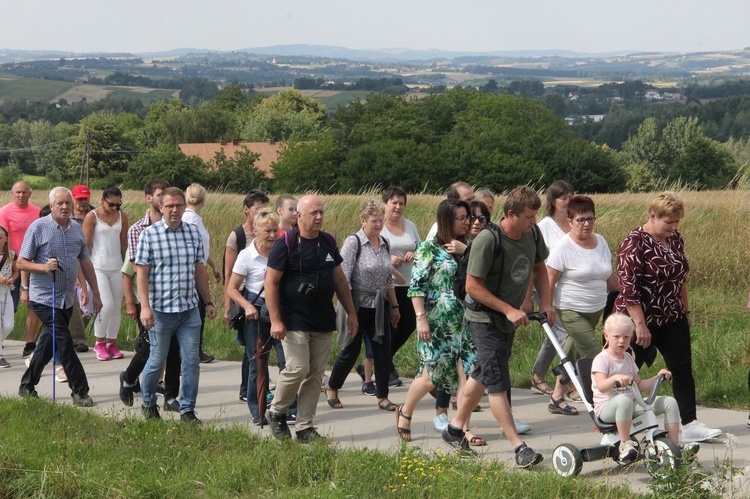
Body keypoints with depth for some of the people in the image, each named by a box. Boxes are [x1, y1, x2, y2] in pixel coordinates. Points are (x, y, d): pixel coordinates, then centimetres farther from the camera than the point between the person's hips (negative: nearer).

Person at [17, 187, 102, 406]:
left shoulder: (77, 230, 8)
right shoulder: (38, 227, -9)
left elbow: (85, 263, 16)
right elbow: (21, 263, -7)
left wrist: (95, 292, 15)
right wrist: (44, 267, -24)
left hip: (67, 298, 6)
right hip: (44, 297, -6)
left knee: (50, 342, 11)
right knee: (64, 343, -10)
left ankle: (27, 386, 24)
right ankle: (80, 391, -4)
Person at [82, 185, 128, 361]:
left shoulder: (122, 216, 8)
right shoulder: (92, 217, -6)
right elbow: (86, 244, -5)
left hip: (117, 267, 5)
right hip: (98, 267, -5)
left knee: (116, 307, 4)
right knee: (107, 305, -13)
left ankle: (111, 343, 12)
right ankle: (99, 343, 3)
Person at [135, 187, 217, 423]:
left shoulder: (193, 233, 8)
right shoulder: (149, 234, -4)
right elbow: (141, 273, -7)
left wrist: (208, 301, 16)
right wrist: (145, 306, -15)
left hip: (189, 309, 3)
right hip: (161, 309, -3)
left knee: (191, 361, 1)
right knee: (157, 360, 7)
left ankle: (187, 410, 11)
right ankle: (148, 403, 29)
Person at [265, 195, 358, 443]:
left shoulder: (328, 242, 9)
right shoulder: (286, 243, -9)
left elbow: (340, 279, 18)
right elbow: (271, 282, -9)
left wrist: (351, 312, 15)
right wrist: (275, 320, -14)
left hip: (324, 322, 6)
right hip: (294, 322, -5)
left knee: (315, 375, 5)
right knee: (298, 369, -13)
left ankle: (305, 426, 13)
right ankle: (276, 413, 11)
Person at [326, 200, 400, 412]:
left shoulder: (384, 244, 8)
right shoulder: (353, 243, -11)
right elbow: (343, 278, -14)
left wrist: (394, 306, 16)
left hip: (380, 307, 5)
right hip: (358, 305, -5)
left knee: (383, 351, 1)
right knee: (351, 350, 4)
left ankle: (382, 397, 9)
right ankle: (332, 388, 25)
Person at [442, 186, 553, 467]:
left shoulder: (532, 234, -1)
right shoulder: (487, 240, -24)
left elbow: (539, 267, 16)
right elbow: (473, 286, -21)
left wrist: (545, 303, 4)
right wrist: (509, 310, -23)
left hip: (509, 319, 8)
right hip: (485, 319, -8)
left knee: (483, 375, 17)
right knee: (498, 382, -11)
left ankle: (455, 429, 32)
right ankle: (518, 447, -11)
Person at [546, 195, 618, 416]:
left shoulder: (601, 242, 5)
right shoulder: (564, 247, -14)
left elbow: (609, 276, 16)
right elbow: (550, 280, -12)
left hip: (596, 309, 6)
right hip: (571, 310, -6)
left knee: (574, 355, 13)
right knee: (593, 355, -13)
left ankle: (557, 398, 24)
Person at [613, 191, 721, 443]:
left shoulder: (675, 239, 5)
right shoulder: (634, 243, -19)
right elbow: (629, 289, -22)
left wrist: (686, 310, 17)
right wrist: (641, 326, -24)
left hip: (672, 319, 7)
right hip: (641, 320, -7)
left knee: (683, 368, 0)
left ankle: (690, 425, 0)